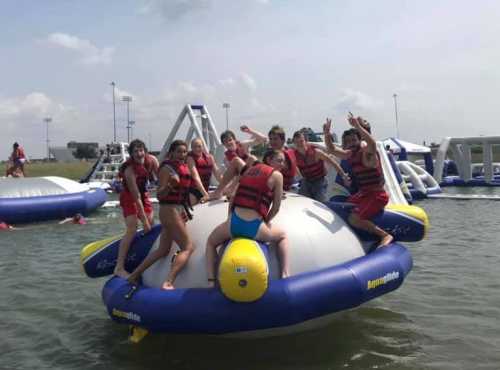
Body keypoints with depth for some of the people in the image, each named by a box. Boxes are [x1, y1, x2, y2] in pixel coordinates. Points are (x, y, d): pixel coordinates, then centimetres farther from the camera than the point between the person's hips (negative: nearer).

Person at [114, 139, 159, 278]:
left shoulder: (152, 160, -15)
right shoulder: (130, 170, -31)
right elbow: (136, 197, -30)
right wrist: (144, 220, -27)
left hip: (144, 193, 7)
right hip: (129, 196, -6)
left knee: (151, 226, 8)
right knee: (132, 230, -17)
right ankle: (119, 267, -15)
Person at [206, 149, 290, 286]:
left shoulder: (247, 170, 19)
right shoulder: (276, 175, 5)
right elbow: (276, 208, 3)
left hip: (233, 223, 3)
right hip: (255, 227, -2)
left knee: (211, 242, 33)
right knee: (282, 235, 30)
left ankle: (211, 282, 15)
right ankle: (285, 275, 15)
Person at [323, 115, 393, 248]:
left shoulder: (367, 152, -17)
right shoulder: (350, 154, 7)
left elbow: (372, 143, -41)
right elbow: (332, 150, 15)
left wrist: (358, 126, -45)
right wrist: (326, 134, -1)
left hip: (377, 195, -9)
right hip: (363, 194, 9)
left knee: (354, 219, -24)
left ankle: (385, 235, -14)